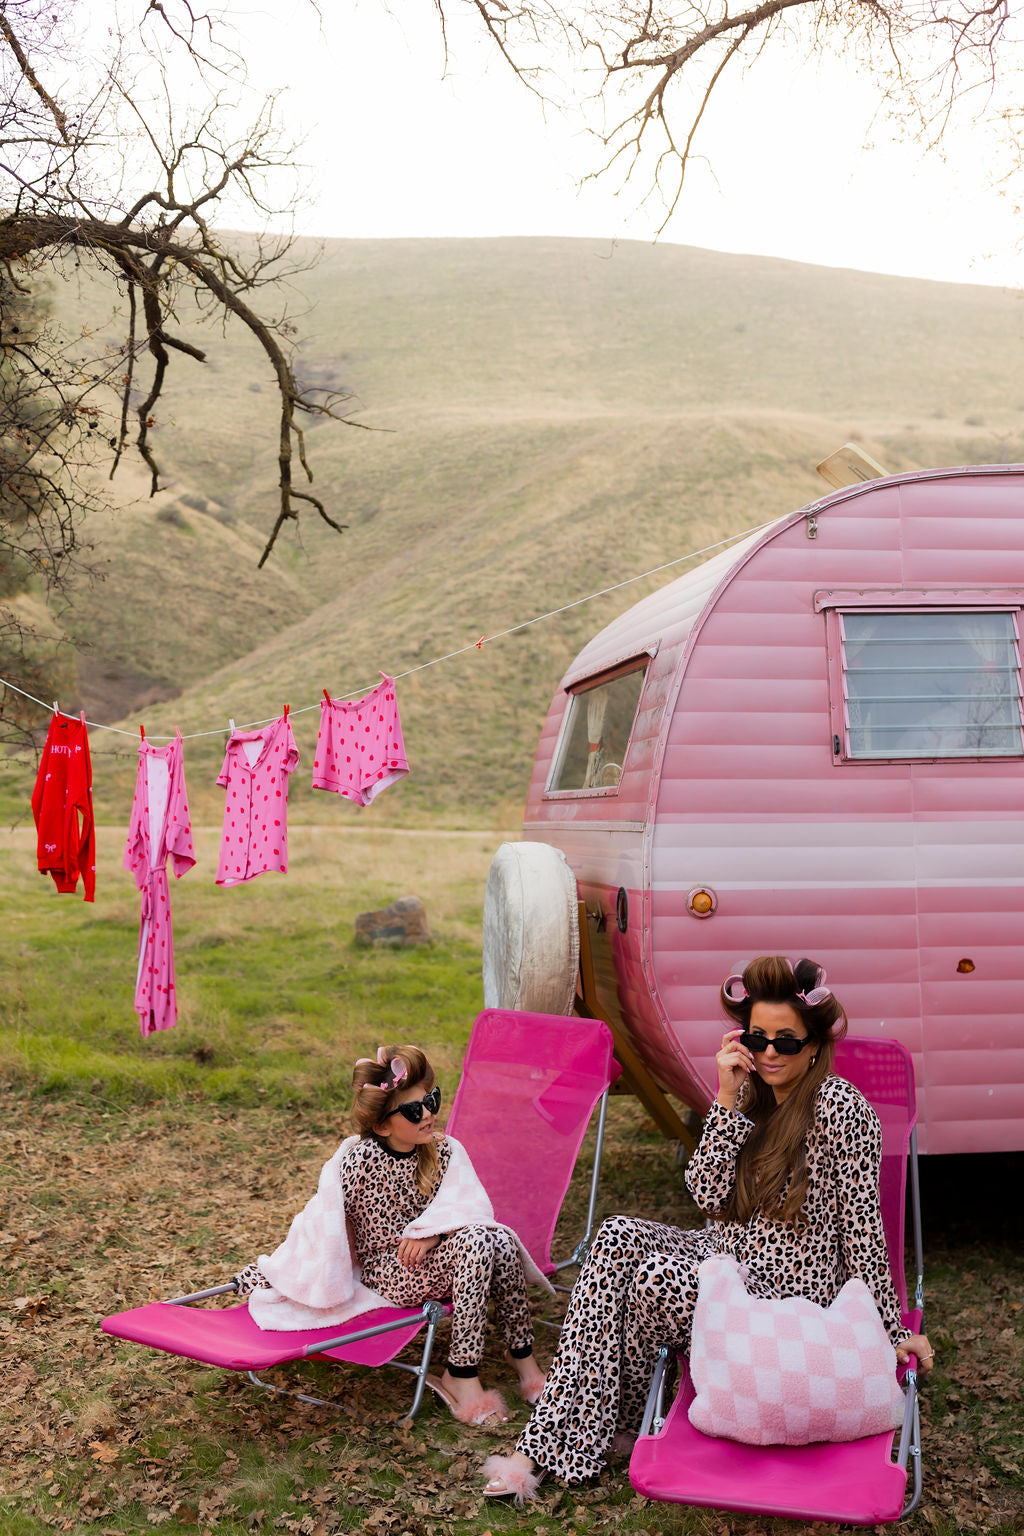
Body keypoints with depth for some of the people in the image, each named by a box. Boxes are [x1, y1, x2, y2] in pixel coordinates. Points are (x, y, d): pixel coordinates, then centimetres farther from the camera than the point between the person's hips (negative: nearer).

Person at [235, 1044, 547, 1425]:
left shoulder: (446, 1150, 0)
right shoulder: (360, 1160, -14)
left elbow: (470, 1204, -7)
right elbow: (323, 1221, -7)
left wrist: (431, 1230, -24)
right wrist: (266, 1272, -2)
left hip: (432, 1261, 5)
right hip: (388, 1271, -5)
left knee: (499, 1242, -26)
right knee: (476, 1242, -30)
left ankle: (524, 1360, -11)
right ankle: (461, 1377, -27)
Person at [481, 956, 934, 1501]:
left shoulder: (840, 1108, -16)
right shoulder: (750, 1094, 5)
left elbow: (863, 1227, -12)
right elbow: (707, 1193, -5)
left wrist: (890, 1333, -8)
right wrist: (727, 1100, -14)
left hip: (790, 1290, -7)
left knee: (659, 1277, -28)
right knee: (618, 1236, -18)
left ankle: (613, 1426, -1)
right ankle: (552, 1440, -15)